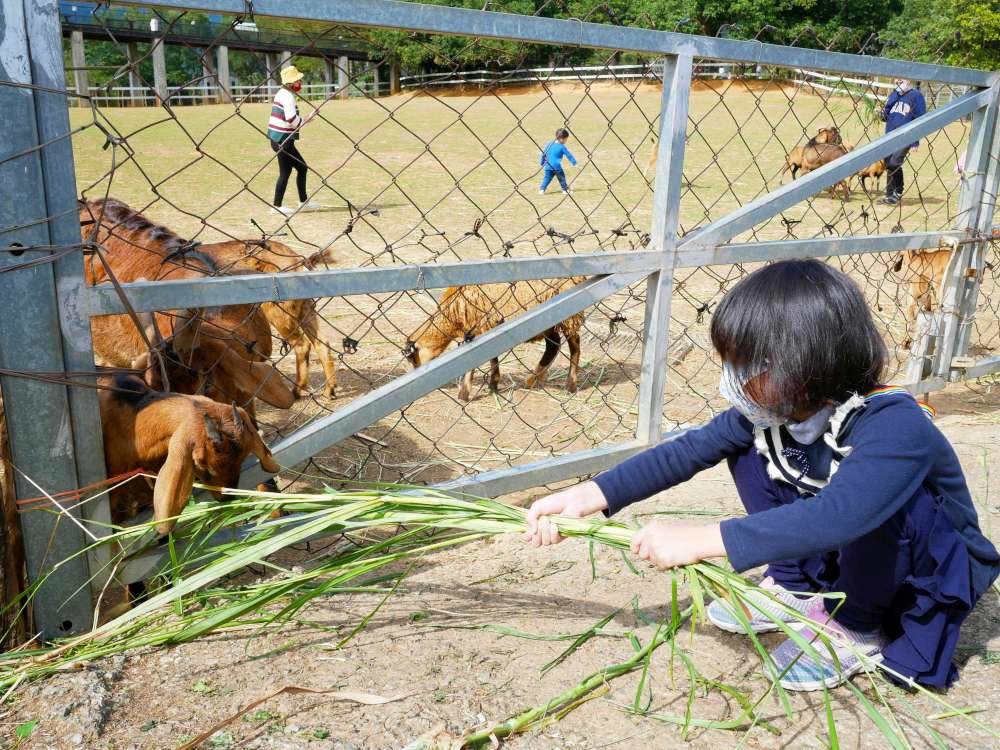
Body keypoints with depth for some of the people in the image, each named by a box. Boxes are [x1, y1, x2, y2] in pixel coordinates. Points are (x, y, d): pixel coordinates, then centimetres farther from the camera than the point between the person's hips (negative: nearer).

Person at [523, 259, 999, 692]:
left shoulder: (894, 426, -36)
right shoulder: (771, 409, -16)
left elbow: (837, 516, -51)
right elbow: (690, 451, -17)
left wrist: (702, 541, -55)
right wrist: (588, 497, -27)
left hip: (942, 568, -5)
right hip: (837, 557, 5)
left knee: (879, 497, -37)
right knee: (749, 451, -11)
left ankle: (857, 628, -7)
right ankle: (799, 589, 5)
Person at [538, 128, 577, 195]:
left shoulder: (549, 144, 10)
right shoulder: (562, 147, -5)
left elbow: (543, 153, 16)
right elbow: (569, 155, 0)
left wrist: (542, 162, 27)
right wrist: (574, 162, 10)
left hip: (548, 166, 4)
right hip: (556, 166, -4)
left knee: (547, 178, 9)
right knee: (561, 177, 11)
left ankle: (541, 189, -6)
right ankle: (565, 190, 18)